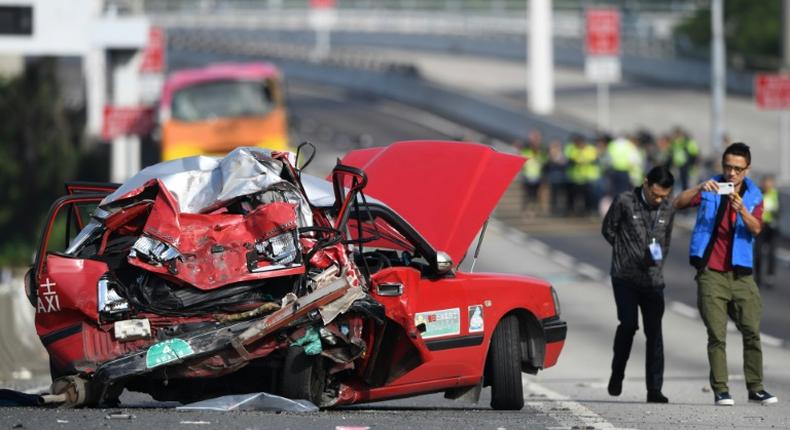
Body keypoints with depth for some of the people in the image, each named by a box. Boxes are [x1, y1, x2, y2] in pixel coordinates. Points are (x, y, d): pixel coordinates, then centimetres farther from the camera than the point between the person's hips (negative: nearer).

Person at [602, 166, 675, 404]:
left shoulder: (667, 210, 7)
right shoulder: (624, 202, -5)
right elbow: (608, 229, 5)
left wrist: (658, 257, 6)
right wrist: (630, 254, 4)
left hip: (653, 280, 3)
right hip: (625, 277, -3)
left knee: (654, 331, -2)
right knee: (629, 324, -18)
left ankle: (654, 390, 1)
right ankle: (617, 373, 5)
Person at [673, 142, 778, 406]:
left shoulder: (754, 196, 7)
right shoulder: (710, 191, 5)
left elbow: (756, 228, -10)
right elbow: (678, 204, -9)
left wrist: (742, 210, -29)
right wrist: (699, 189, -25)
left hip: (741, 273, 2)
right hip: (711, 273, -2)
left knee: (752, 332, -1)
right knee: (717, 335, -5)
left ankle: (755, 387, 7)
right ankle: (720, 390, -4)